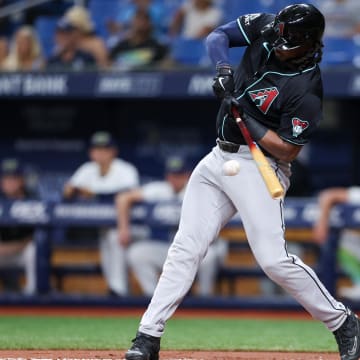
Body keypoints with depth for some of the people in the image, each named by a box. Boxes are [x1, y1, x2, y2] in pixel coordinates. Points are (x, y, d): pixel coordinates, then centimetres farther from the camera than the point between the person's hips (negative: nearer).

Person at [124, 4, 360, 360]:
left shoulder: (306, 89, -20)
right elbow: (217, 36, 6)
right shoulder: (265, 28, -3)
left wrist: (244, 118, -25)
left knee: (274, 259, -15)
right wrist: (224, 68, -14)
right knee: (185, 248, 2)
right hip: (219, 158, 7)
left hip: (259, 167, -7)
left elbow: (288, 150, -19)